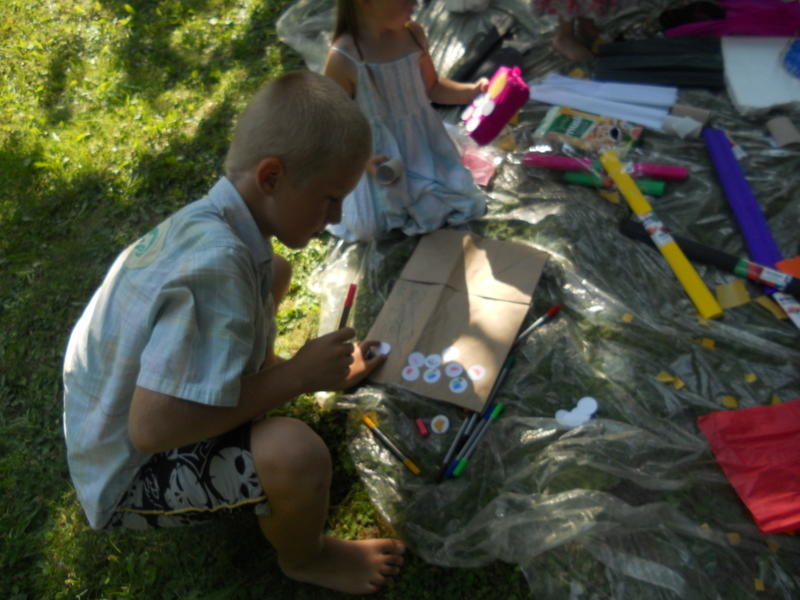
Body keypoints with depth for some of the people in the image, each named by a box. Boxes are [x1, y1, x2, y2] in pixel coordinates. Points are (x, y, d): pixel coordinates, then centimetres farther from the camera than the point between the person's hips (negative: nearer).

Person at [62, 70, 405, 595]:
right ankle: (304, 557, 1)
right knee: (297, 452, -34)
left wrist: (323, 372, 1)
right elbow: (152, 427, -37)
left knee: (276, 272, 8)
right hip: (130, 480, -8)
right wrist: (297, 376, -27)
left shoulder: (208, 220, -7)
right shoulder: (216, 264, -35)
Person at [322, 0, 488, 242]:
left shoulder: (413, 34, -9)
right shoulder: (343, 59, -25)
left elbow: (432, 87, 6)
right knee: (367, 229, -2)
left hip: (421, 142, 5)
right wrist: (364, 160, -29)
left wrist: (472, 91, -9)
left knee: (464, 205, 5)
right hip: (377, 155, -4)